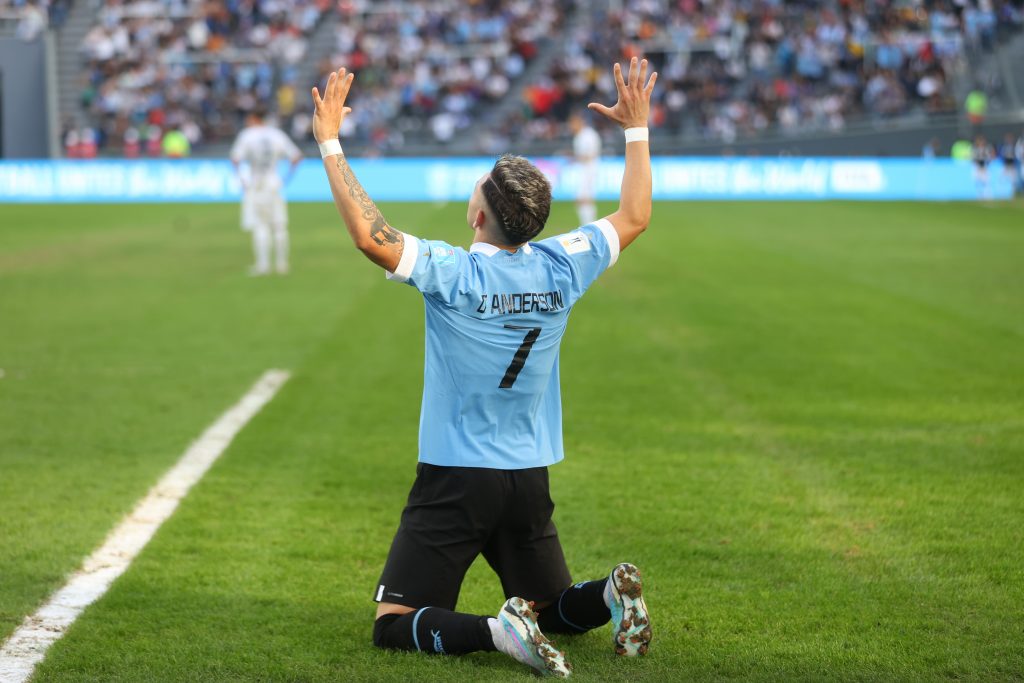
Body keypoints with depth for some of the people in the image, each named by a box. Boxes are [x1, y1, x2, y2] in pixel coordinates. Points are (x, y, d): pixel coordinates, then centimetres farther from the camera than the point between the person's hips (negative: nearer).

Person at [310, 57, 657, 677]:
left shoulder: (451, 273, -18)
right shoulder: (562, 268, -3)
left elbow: (368, 233, -25)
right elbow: (635, 216, 11)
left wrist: (330, 141, -18)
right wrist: (637, 128, 19)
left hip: (455, 481, -5)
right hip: (531, 482, 5)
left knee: (394, 625, -1)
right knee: (554, 609, 22)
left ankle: (497, 631, -26)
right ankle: (611, 595, -10)